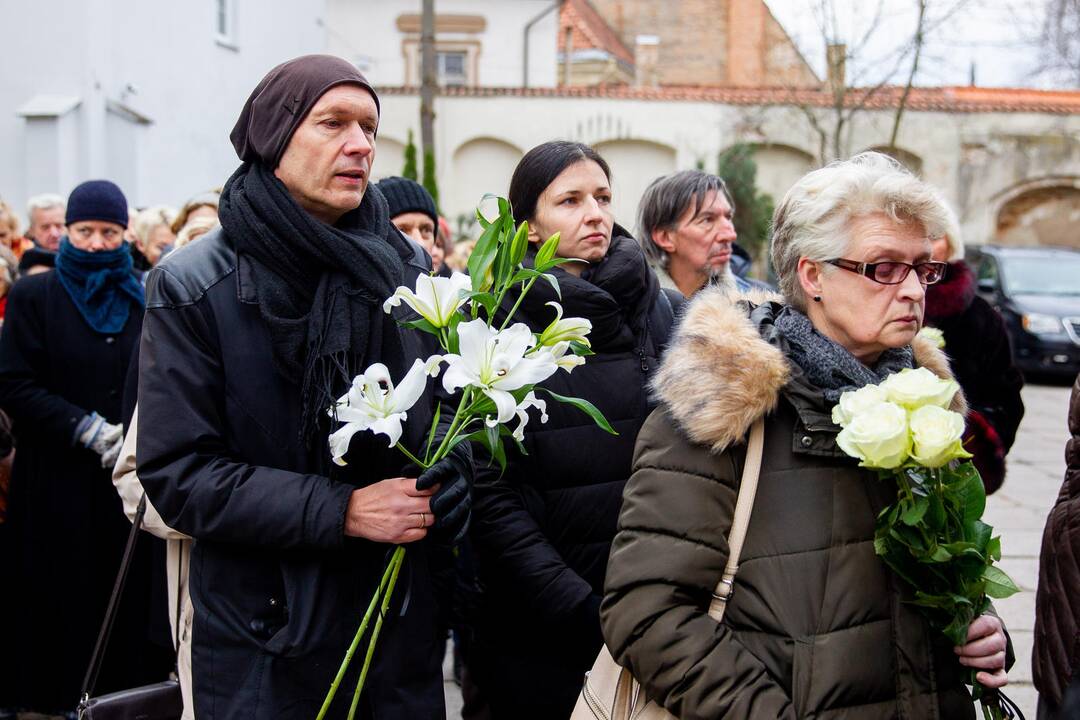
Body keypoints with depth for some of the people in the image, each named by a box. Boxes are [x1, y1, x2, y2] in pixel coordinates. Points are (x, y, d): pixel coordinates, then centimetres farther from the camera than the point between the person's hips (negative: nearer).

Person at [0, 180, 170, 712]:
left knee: (130, 601, 2)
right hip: (59, 484, -2)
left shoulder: (143, 299, 9)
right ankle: (61, 699, 15)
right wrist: (87, 428, -15)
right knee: (64, 604, 3)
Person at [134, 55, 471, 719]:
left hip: (402, 619, 4)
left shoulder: (409, 269, 2)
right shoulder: (192, 287, -9)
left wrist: (448, 476, -11)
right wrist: (341, 510, -21)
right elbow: (177, 473, -12)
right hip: (263, 637, -3)